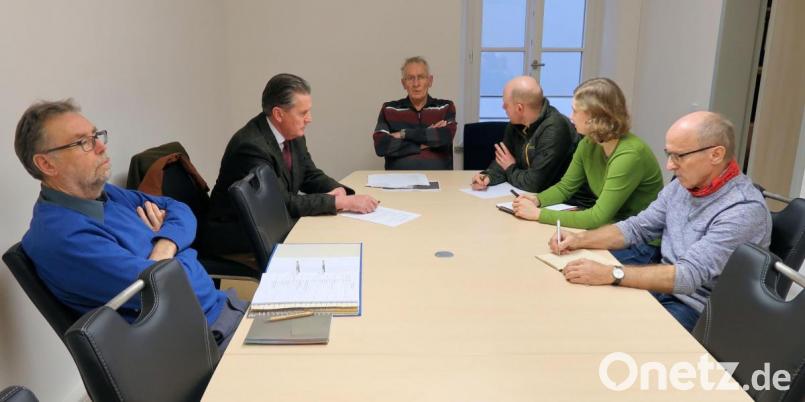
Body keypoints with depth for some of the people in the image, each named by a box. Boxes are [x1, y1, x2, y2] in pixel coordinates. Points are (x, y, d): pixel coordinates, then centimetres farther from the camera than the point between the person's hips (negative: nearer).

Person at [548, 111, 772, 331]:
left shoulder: (745, 210, -23)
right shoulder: (682, 186, 2)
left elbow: (688, 275, -30)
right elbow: (637, 228, 8)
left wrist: (610, 274, -35)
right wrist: (581, 240, -7)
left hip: (699, 310, -7)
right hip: (662, 287, 7)